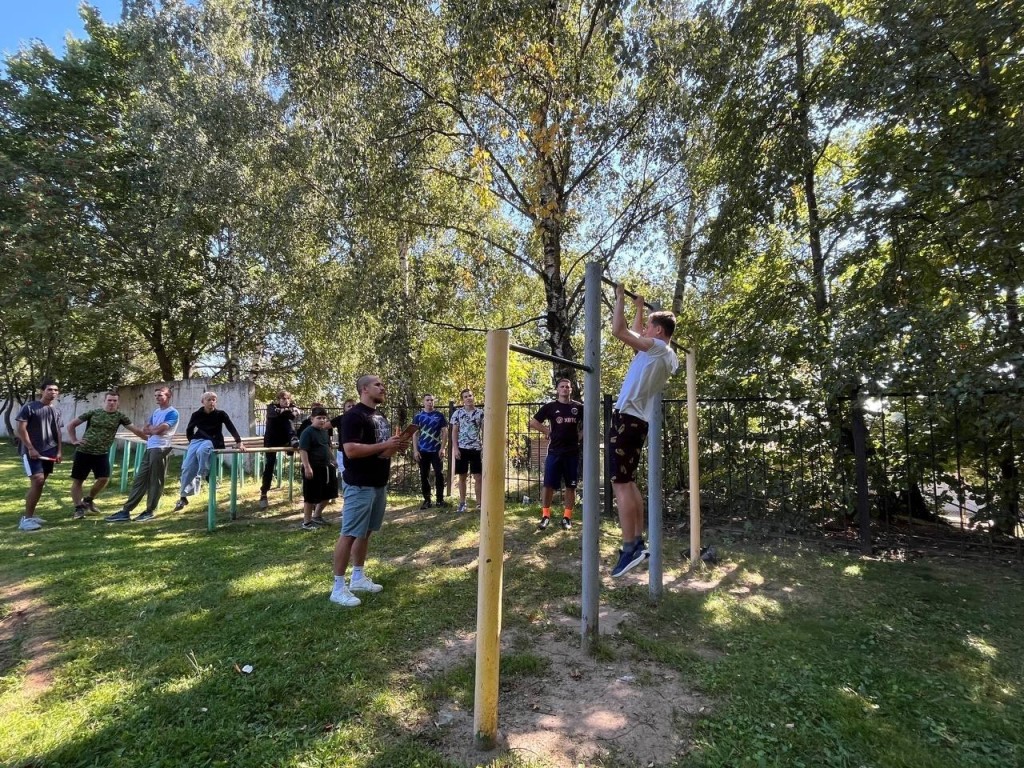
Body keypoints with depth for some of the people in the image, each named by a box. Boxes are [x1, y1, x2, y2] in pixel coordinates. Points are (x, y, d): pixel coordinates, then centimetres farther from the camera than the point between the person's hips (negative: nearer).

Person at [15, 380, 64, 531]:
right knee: (37, 481, -16)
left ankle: (31, 514, 19)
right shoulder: (29, 407, -5)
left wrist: (59, 451, 7)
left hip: (48, 452, 6)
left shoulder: (56, 411, 14)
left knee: (40, 483, 9)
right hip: (31, 451, -6)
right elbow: (21, 429, -9)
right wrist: (30, 448, -15)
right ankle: (26, 518, -8)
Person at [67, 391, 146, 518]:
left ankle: (88, 500, 21)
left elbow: (135, 430, -3)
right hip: (83, 451, 0)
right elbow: (71, 425, 9)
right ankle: (79, 508, 14)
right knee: (77, 480, 2)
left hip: (102, 454, 1)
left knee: (104, 479, -6)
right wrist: (74, 440, -1)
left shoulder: (120, 416, 1)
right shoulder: (93, 412, 0)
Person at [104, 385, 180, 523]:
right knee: (139, 480, 8)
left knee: (155, 482, 0)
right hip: (149, 448, 8)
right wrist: (153, 429, -5)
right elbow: (144, 430, 15)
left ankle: (151, 511, 9)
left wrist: (151, 429, 4)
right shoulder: (156, 411, 19)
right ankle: (126, 511, 11)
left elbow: (158, 430, -16)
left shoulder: (172, 413, -8)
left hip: (160, 449, -8)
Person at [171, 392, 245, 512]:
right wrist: (192, 441, 11)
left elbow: (231, 428, -3)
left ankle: (200, 476, -21)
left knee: (201, 451, -39)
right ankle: (183, 497, -3)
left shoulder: (221, 414, -2)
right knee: (187, 467, -11)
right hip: (197, 440, 3)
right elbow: (189, 430, 21)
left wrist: (238, 442, -11)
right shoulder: (196, 415, 5)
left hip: (212, 442, -3)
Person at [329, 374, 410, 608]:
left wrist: (396, 446, 1)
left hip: (379, 484, 9)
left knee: (366, 532, 16)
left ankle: (358, 577, 28)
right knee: (350, 534, -3)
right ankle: (338, 587, 5)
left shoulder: (381, 417, 14)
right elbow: (351, 450, -25)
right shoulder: (354, 416, -15)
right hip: (360, 486, -9)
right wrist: (384, 445, -23)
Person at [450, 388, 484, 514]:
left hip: (476, 448, 0)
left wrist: (484, 447, -1)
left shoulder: (480, 413, 3)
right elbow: (454, 432, 2)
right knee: (462, 476, 6)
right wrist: (456, 448, -7)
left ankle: (479, 502, 10)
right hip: (462, 448, 0)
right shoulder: (458, 413, 2)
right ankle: (462, 503, 16)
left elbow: (484, 431, 6)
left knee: (478, 477, 1)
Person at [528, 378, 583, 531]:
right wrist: (548, 432, 1)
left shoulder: (579, 407, 3)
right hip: (554, 451, -1)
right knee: (548, 484, -2)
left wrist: (579, 435, 4)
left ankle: (567, 517, 16)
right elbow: (533, 422, 6)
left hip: (572, 452, 1)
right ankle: (545, 515, 9)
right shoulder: (550, 406, 1)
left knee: (571, 486, 6)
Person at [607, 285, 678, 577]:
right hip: (638, 421, 10)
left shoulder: (656, 347, -9)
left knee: (621, 484, -9)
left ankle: (630, 549, -7)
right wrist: (639, 307, 41)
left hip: (627, 419, -10)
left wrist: (620, 298, -1)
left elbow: (619, 330, -13)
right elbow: (634, 332, 34)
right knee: (629, 482, 15)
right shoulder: (665, 355, 18)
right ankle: (638, 542, 19)